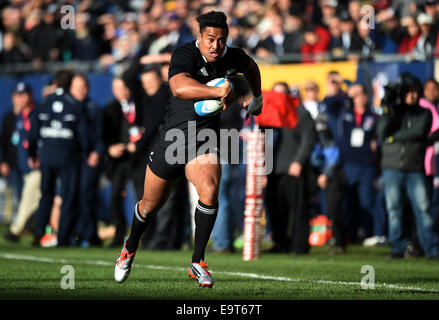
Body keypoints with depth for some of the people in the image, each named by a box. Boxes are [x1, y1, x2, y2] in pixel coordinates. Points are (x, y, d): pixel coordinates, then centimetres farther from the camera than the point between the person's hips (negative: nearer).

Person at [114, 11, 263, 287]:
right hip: (172, 138, -2)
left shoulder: (233, 58, -5)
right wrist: (217, 91, -56)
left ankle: (197, 262, -12)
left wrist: (257, 97, 30)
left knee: (210, 191, -26)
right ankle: (130, 248, 44)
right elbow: (179, 87, -45)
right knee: (151, 204, 13)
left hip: (205, 142, 2)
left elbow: (252, 67, 22)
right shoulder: (185, 55, -23)